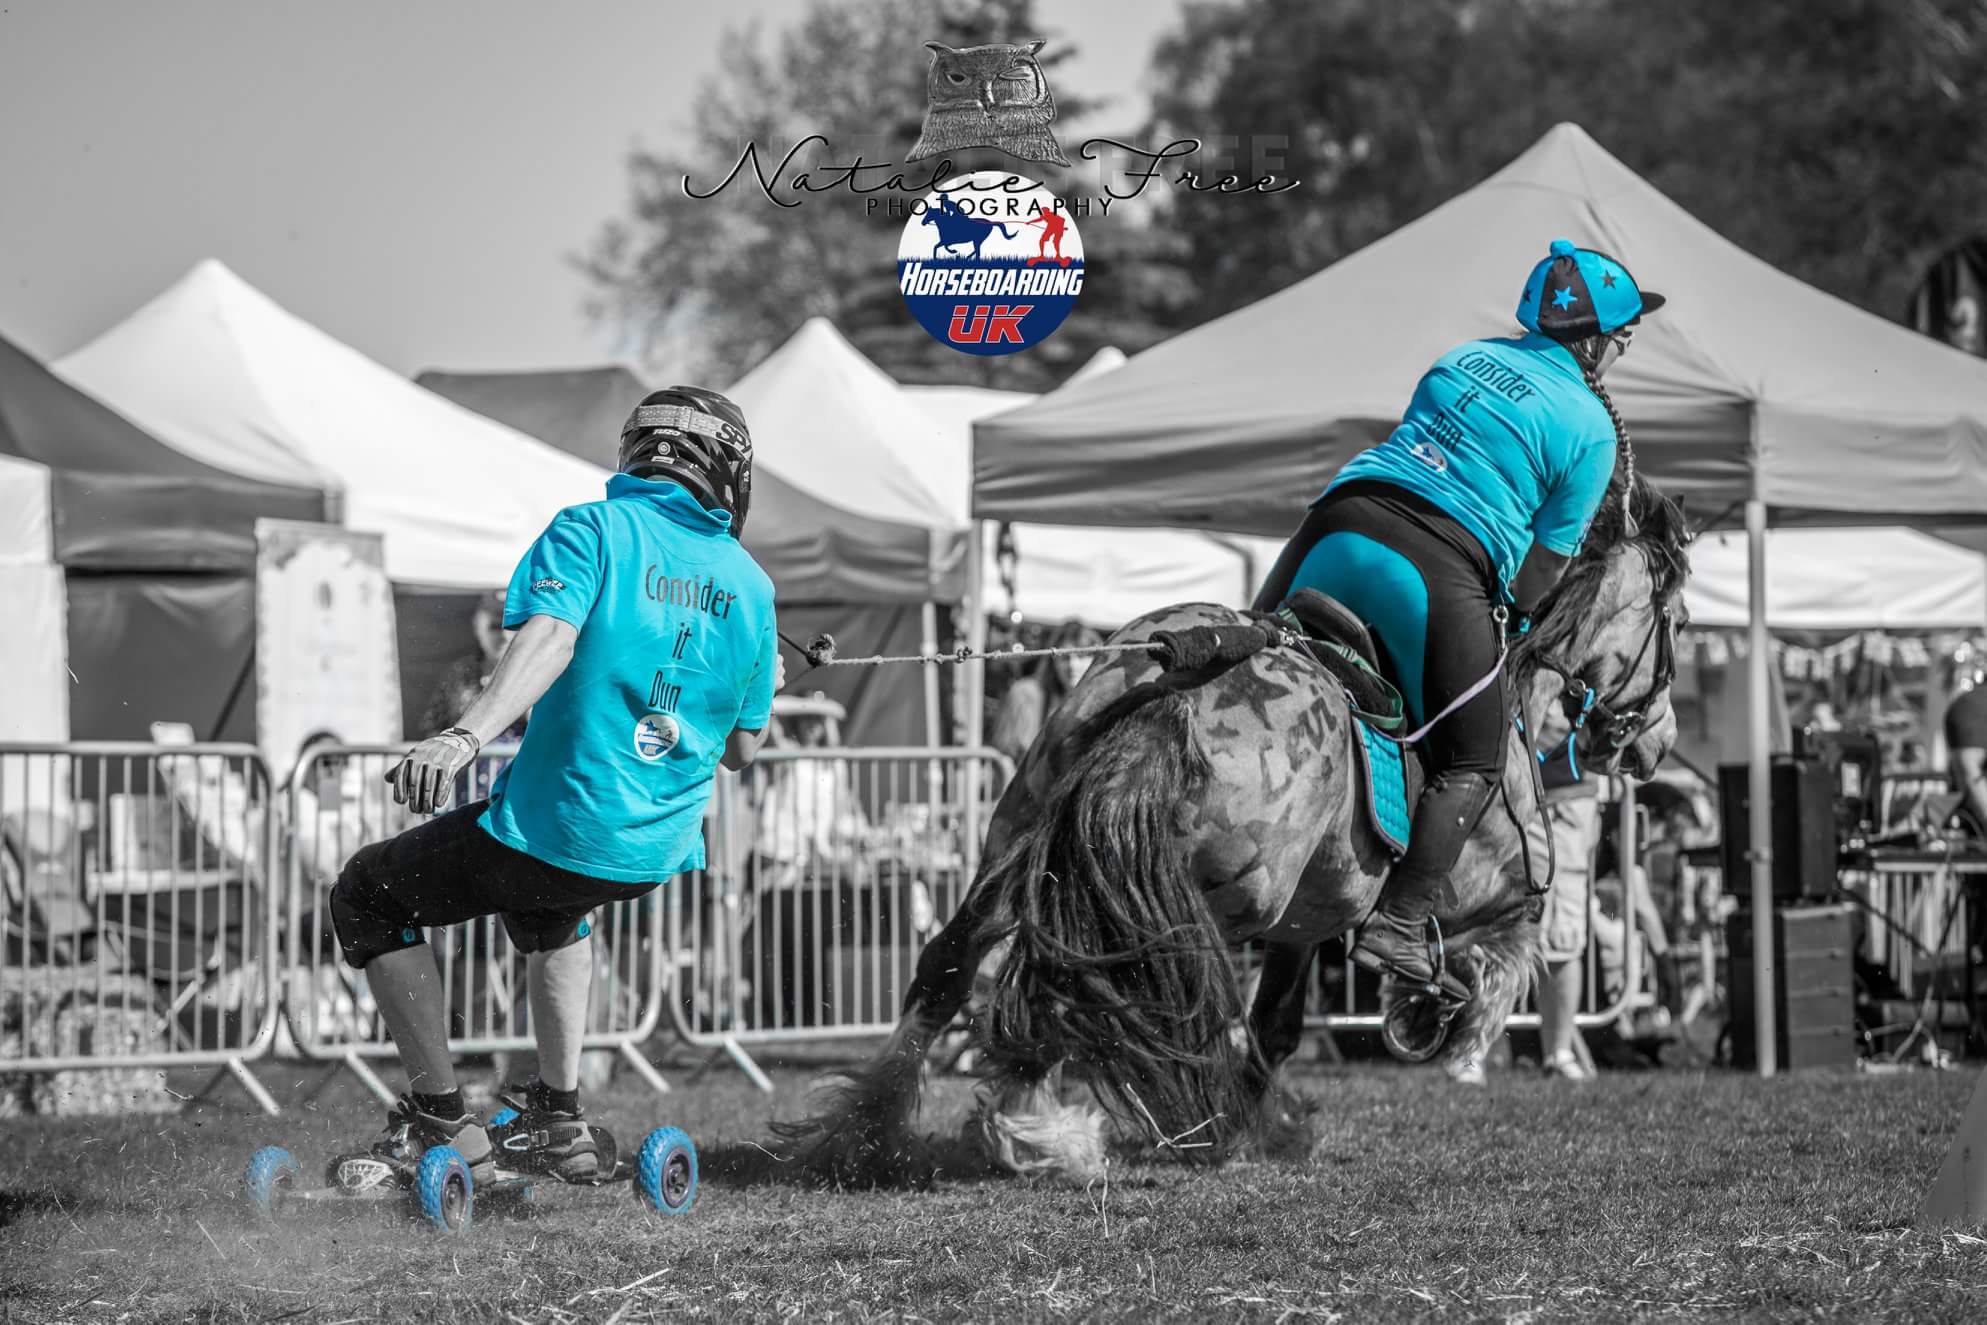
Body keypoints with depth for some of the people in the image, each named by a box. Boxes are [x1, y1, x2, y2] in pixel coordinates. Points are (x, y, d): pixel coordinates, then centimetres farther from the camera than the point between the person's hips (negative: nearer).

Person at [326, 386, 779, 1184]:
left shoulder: (588, 532, -5)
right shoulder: (749, 585, 8)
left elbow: (550, 639, -24)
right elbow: (742, 749, 13)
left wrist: (465, 737, -37)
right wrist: (758, 689, 35)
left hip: (553, 827, -6)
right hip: (657, 851, 6)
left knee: (366, 896, 15)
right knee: (549, 909, 40)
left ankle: (441, 1124, 8)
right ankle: (557, 1120, 31)